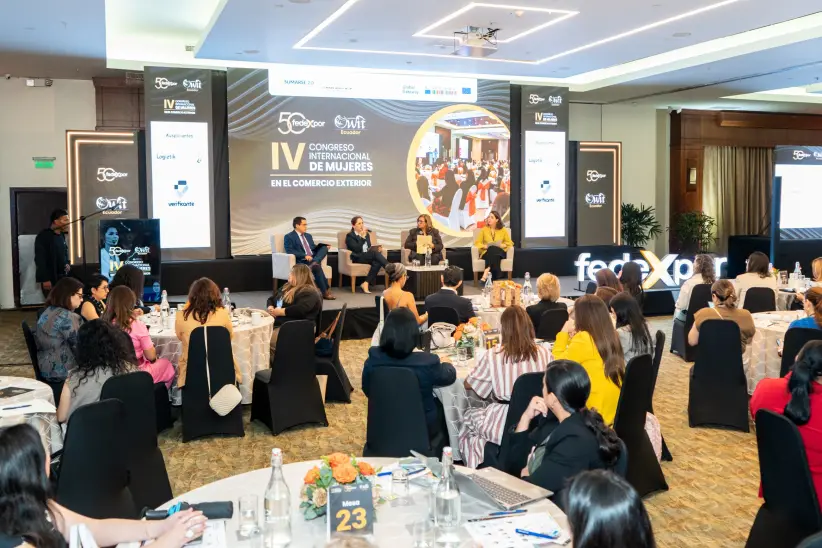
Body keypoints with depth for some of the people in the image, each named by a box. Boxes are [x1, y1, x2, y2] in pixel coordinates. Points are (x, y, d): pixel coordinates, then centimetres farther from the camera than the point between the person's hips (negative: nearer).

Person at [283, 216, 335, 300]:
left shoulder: (308, 236, 25)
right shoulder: (289, 237, 1)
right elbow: (289, 251, -12)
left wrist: (325, 247, 5)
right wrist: (305, 256, -21)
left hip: (314, 258, 7)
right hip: (301, 261, -7)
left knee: (324, 247, -16)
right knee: (317, 266, -34)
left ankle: (314, 263, -38)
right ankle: (325, 292, -29)